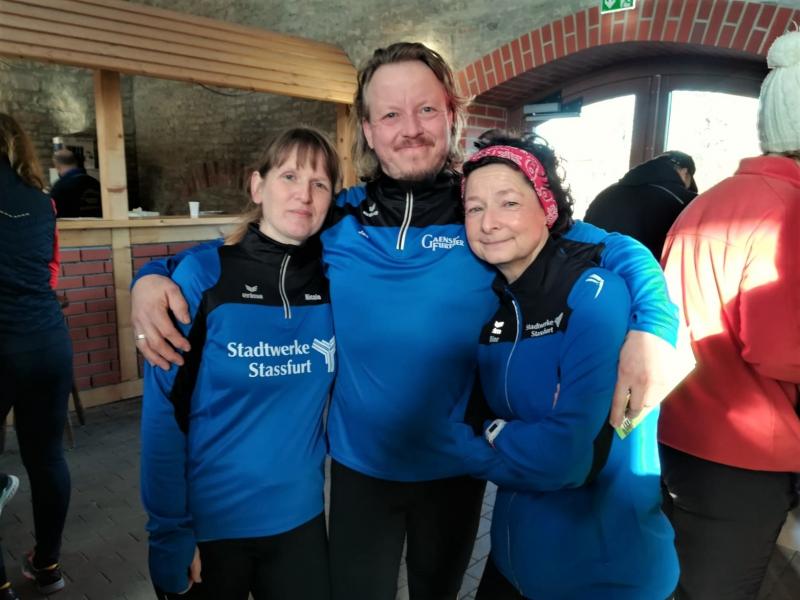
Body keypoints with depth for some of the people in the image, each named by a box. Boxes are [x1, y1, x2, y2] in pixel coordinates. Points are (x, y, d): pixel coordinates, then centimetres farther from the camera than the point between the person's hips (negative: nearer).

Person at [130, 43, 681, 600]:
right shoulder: (336, 220, -8)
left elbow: (621, 251, -6)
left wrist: (651, 329, -25)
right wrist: (155, 277, -13)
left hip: (458, 466, 0)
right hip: (360, 466, 1)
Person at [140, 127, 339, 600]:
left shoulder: (333, 280, -4)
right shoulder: (203, 276, -14)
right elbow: (164, 414, -12)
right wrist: (170, 533, -11)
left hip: (300, 516, 3)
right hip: (207, 522, -3)